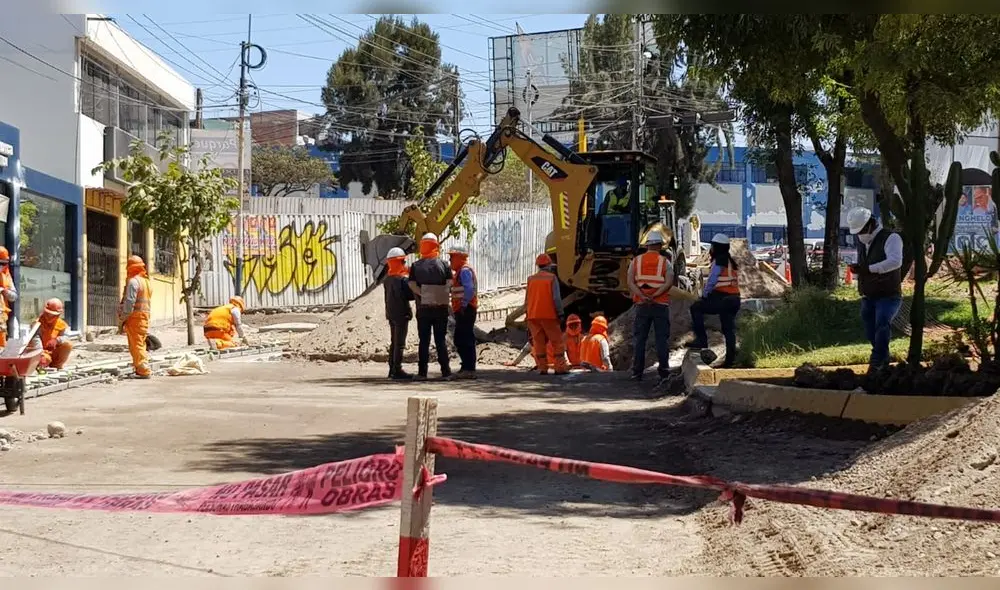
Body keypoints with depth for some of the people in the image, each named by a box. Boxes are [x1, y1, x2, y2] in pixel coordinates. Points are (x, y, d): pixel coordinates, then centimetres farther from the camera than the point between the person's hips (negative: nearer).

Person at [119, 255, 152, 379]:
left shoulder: (133, 281, -11)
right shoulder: (147, 281, 16)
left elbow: (129, 302, -17)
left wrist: (122, 319, -13)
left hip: (134, 317, -8)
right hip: (145, 316, 8)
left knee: (136, 345, -6)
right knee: (141, 344, 16)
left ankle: (143, 371, -10)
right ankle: (144, 368, 18)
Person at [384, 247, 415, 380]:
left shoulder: (387, 279, 8)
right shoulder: (403, 279, -17)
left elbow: (391, 294, 10)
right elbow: (411, 295, -16)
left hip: (391, 314, 8)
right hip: (401, 314, -8)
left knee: (394, 342, 15)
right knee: (400, 344, -6)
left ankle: (392, 369, 18)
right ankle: (397, 370, -7)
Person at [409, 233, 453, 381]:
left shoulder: (416, 266, 2)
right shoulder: (444, 265, 0)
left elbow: (412, 285, -9)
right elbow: (449, 284, -8)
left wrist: (423, 295, -9)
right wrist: (444, 298, -2)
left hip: (423, 308, 0)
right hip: (441, 308, 0)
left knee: (424, 341, 5)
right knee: (441, 340, 4)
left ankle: (422, 372, 2)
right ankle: (445, 371, 2)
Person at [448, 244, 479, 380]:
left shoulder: (464, 270, -12)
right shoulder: (460, 270, 20)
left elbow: (469, 289, -23)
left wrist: (464, 305, -23)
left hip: (465, 310, -11)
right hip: (462, 311, 11)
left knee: (466, 340, -10)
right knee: (460, 340, 14)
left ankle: (469, 369, -10)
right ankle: (466, 367, 19)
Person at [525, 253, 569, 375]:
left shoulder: (531, 279, 6)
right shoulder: (552, 278, -5)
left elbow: (527, 299, 8)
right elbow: (556, 298, -9)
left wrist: (527, 314, 14)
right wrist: (560, 313, -3)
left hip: (533, 316, 4)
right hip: (549, 315, -4)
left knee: (539, 342, 5)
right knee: (556, 341, 2)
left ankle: (542, 368, 2)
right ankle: (560, 367, -2)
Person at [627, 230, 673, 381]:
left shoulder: (636, 261, 8)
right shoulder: (664, 261, 2)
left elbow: (630, 282, -5)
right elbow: (669, 282, -13)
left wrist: (643, 297, -15)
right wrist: (654, 296, -18)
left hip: (642, 306, 1)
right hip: (661, 305, -1)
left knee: (639, 339, 4)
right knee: (662, 338, 5)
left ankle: (637, 372, 1)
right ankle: (663, 368, 0)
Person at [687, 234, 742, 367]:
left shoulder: (720, 260, -9)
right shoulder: (732, 262, 19)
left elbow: (712, 280, -13)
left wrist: (704, 295, 1)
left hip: (721, 299, -9)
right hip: (734, 299, 9)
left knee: (696, 308, -2)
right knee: (729, 329, 11)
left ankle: (701, 339, -8)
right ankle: (730, 358, 11)